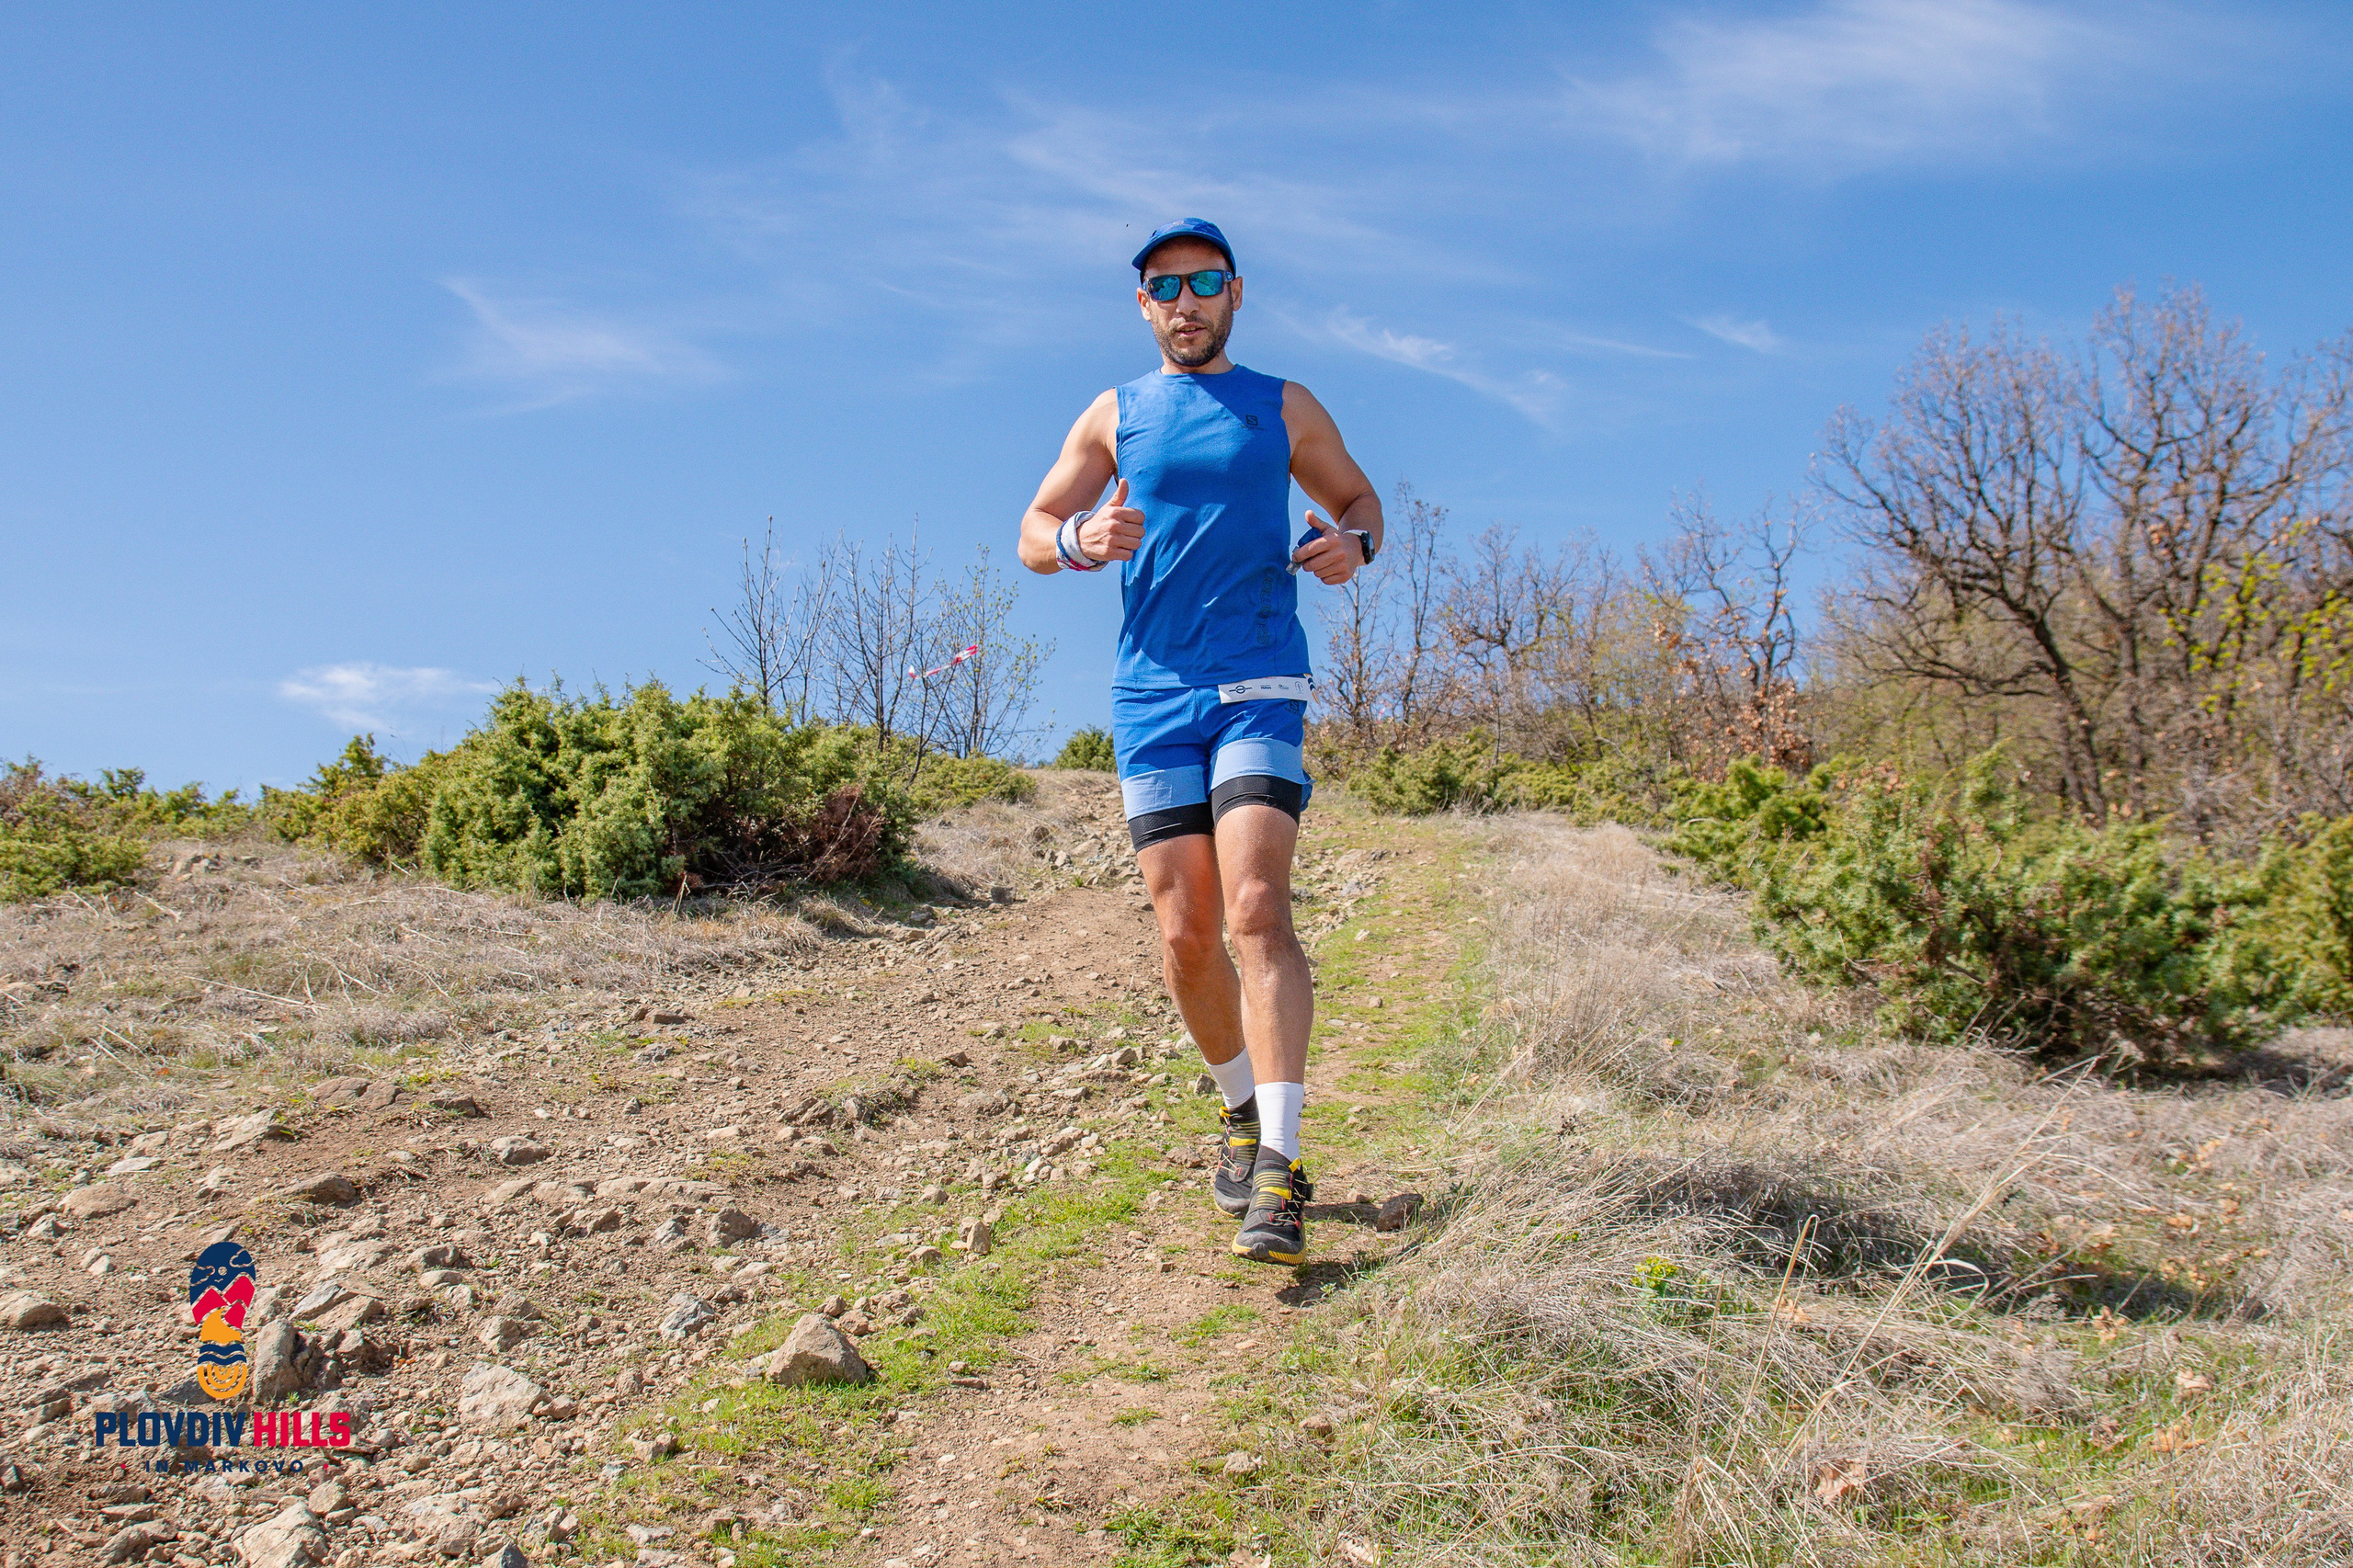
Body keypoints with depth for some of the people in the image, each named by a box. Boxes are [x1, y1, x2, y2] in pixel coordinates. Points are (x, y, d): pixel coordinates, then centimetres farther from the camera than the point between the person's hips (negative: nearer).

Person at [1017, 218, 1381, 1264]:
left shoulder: (1283, 408, 12)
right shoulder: (1114, 416, 14)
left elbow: (1357, 496, 22)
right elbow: (1033, 533, 14)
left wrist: (1354, 543, -3)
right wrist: (1080, 541, -11)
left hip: (1260, 688, -2)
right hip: (1152, 695, 2)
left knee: (1255, 911, -18)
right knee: (1186, 931, 1)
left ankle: (1279, 1171, -19)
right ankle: (1244, 1112, 25)